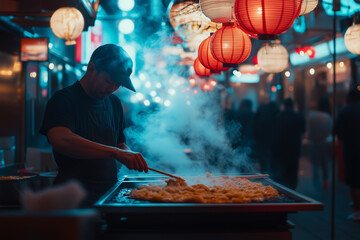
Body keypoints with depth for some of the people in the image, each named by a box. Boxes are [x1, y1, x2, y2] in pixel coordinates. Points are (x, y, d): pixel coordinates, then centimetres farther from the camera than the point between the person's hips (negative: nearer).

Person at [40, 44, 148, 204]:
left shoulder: (114, 103, 18)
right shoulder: (63, 99, -5)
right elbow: (61, 140, -24)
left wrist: (132, 158, 2)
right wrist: (115, 152, -28)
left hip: (109, 192, 7)